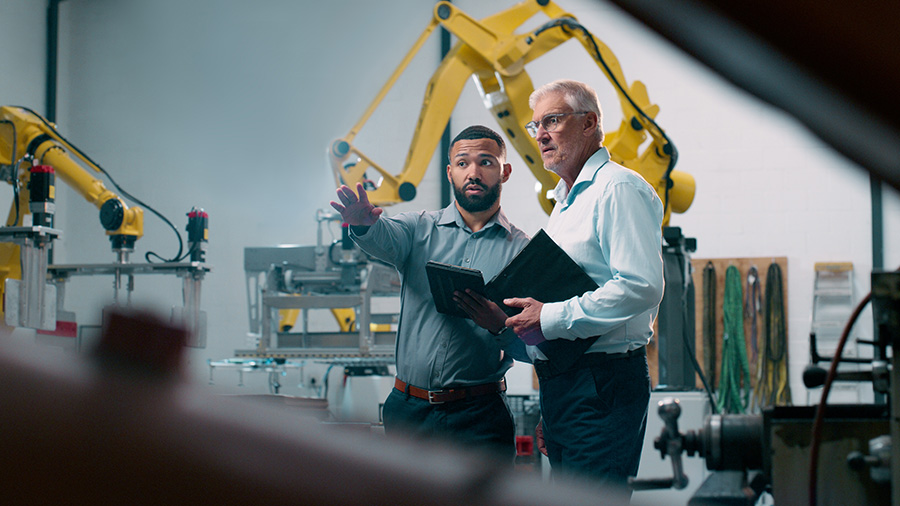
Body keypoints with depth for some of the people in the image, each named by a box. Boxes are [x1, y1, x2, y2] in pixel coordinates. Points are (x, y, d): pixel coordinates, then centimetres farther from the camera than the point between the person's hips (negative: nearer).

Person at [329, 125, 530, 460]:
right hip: (408, 409, 1)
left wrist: (500, 325, -20)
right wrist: (364, 224, -39)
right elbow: (386, 238, -16)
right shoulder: (420, 228, 8)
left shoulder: (523, 251, 5)